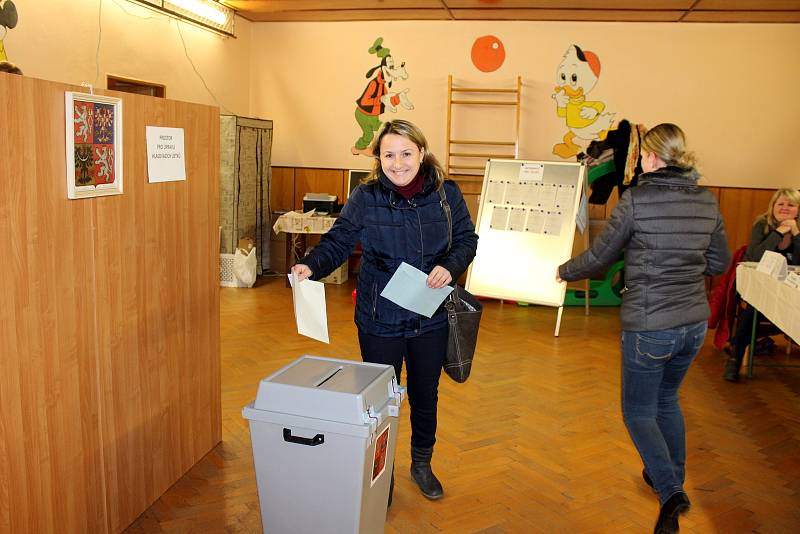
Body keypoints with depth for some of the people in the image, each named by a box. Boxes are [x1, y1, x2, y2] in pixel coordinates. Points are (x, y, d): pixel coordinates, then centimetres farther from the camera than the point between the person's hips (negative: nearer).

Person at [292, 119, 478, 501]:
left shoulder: (445, 193, -6)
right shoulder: (366, 197, -11)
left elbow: (466, 239, 2)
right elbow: (338, 241, -10)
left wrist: (450, 266, -17)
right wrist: (312, 265, -29)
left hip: (430, 317, 2)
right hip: (380, 320, -2)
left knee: (426, 394, 20)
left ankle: (422, 464, 46)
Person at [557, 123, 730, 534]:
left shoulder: (637, 199, -15)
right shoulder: (707, 202, 2)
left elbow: (600, 257, -7)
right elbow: (719, 262, 11)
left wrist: (564, 272, 9)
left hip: (649, 326, -6)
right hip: (694, 323, 6)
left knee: (639, 411, 11)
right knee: (667, 399, 26)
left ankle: (670, 491, -4)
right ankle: (672, 478, 41)